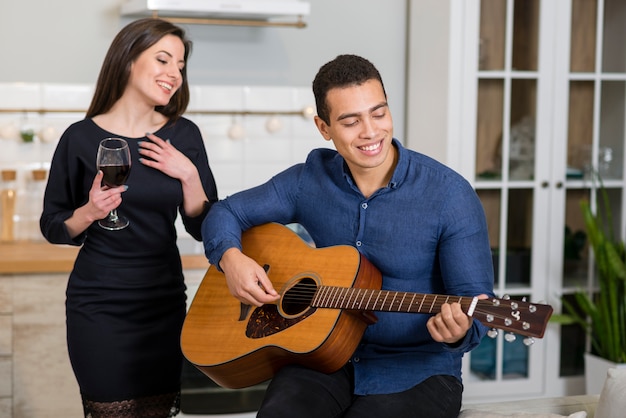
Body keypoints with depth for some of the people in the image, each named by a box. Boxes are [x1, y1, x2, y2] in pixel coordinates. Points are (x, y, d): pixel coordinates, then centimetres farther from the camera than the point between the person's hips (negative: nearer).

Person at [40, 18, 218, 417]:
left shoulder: (183, 135, 0)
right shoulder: (82, 137, -7)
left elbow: (204, 230, 1)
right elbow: (53, 228, 0)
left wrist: (189, 175, -14)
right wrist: (90, 211, -19)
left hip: (166, 303, 3)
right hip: (99, 309, -3)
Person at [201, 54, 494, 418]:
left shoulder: (449, 194, -11)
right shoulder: (309, 180, 1)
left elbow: (475, 302, -10)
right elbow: (226, 213, 11)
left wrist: (458, 330, -34)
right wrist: (231, 257, -11)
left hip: (416, 372, -2)